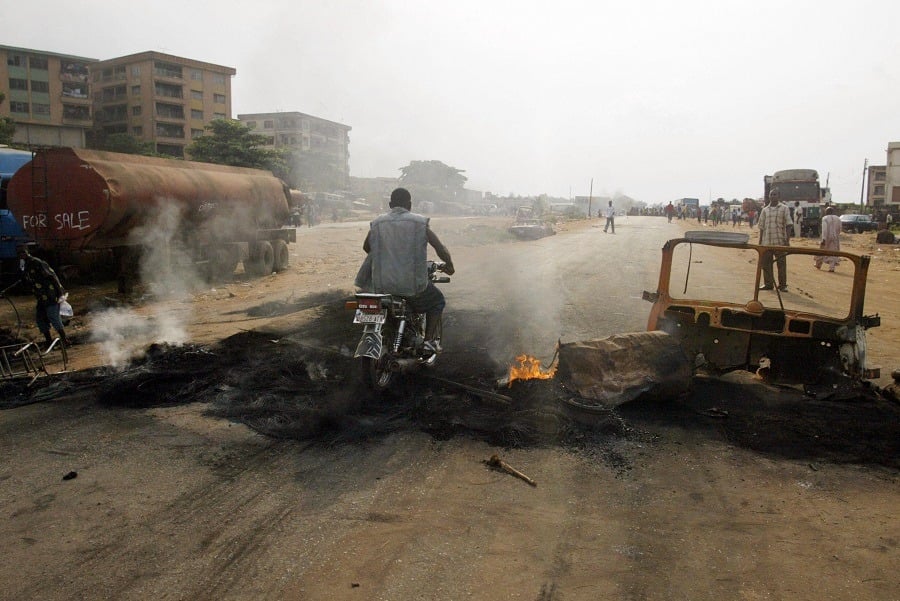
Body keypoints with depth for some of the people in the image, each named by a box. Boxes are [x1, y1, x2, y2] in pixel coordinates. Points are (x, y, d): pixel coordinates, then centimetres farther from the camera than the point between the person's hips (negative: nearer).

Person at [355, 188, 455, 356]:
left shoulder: (377, 223, 6)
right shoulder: (420, 223, -2)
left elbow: (366, 247, 21)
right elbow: (441, 249, -2)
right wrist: (449, 266, 17)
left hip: (382, 284, 3)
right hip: (412, 284, -3)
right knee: (437, 301, 26)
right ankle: (429, 341, 16)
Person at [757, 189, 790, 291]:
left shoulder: (784, 209, 3)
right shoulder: (765, 210, 11)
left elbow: (787, 225, -1)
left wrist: (787, 240, -7)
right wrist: (760, 242, 9)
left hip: (780, 241, -3)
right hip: (766, 242, 3)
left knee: (781, 263, 1)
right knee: (766, 263, 5)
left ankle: (782, 284, 9)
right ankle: (768, 283, 15)